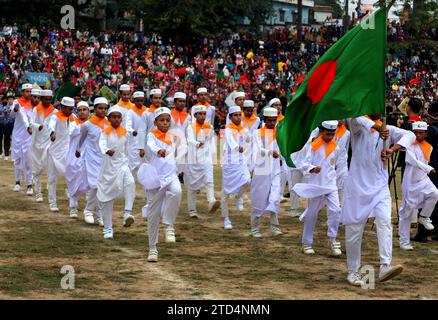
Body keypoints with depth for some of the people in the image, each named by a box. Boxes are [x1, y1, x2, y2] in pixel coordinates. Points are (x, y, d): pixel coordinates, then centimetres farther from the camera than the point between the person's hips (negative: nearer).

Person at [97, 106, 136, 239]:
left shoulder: (124, 132, 5)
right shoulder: (105, 132, -3)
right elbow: (102, 143, -24)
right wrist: (107, 151, -44)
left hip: (122, 163, 1)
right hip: (108, 166, -1)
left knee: (130, 182, -32)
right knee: (107, 198, 2)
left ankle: (127, 214, -36)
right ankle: (107, 229, 13)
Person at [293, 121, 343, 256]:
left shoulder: (335, 148, 4)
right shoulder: (313, 146, -7)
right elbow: (304, 164, -14)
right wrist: (312, 169, -31)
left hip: (330, 184, 3)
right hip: (315, 184, -3)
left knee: (335, 210, -14)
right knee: (311, 214, 6)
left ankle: (332, 239, -1)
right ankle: (307, 243, 19)